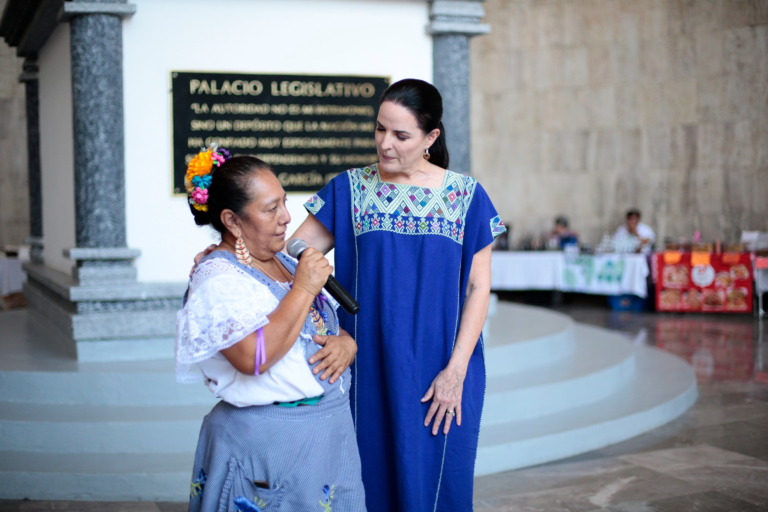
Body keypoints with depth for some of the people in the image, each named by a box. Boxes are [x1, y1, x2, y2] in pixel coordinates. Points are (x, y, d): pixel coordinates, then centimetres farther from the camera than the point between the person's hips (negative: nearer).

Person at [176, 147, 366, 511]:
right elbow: (254, 358, -29)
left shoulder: (284, 263, 11)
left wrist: (347, 344, -6)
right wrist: (303, 288, -21)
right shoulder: (218, 279, -15)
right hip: (270, 444, -8)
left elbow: (336, 325, 18)